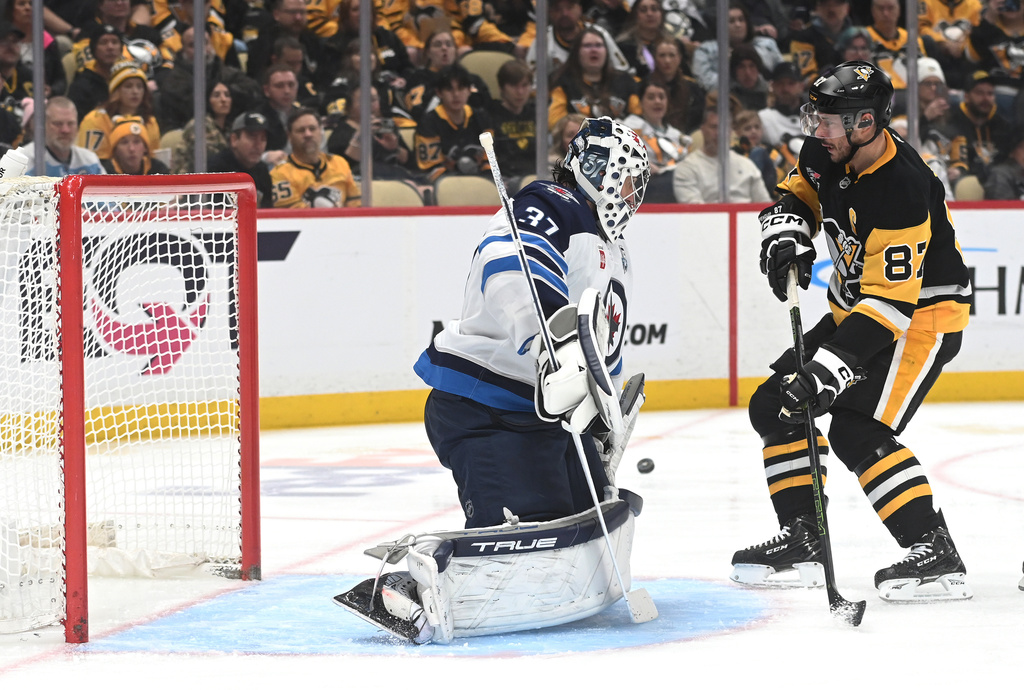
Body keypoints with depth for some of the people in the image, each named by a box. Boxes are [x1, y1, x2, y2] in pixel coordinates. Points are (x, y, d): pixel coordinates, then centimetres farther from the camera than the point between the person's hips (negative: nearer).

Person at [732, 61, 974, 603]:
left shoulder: (901, 191, -32)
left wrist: (831, 367, -39)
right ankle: (802, 535, 18)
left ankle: (933, 550, -23)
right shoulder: (829, 152, -7)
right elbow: (801, 192, 16)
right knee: (775, 407, 8)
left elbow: (890, 302, -33)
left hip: (922, 314, -10)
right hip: (856, 307, 10)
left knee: (856, 431, -24)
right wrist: (786, 228, -7)